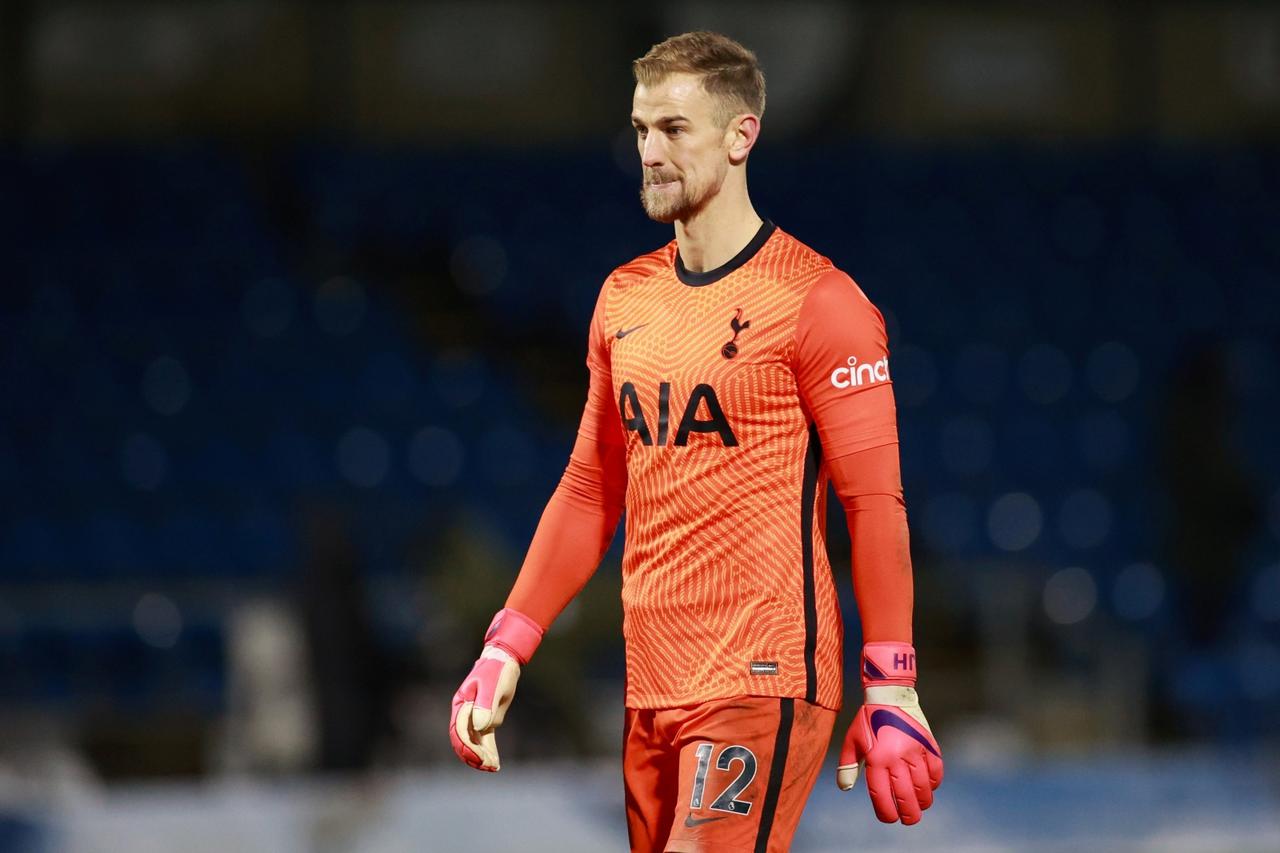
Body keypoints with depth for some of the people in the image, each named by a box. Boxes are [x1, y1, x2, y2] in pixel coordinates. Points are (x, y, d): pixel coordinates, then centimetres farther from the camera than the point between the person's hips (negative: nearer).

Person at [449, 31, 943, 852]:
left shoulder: (816, 300, -7)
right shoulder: (625, 298, 14)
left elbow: (874, 502, -9)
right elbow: (590, 490, 19)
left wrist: (891, 690, -14)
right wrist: (507, 648, 11)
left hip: (761, 686, -7)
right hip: (651, 687, 7)